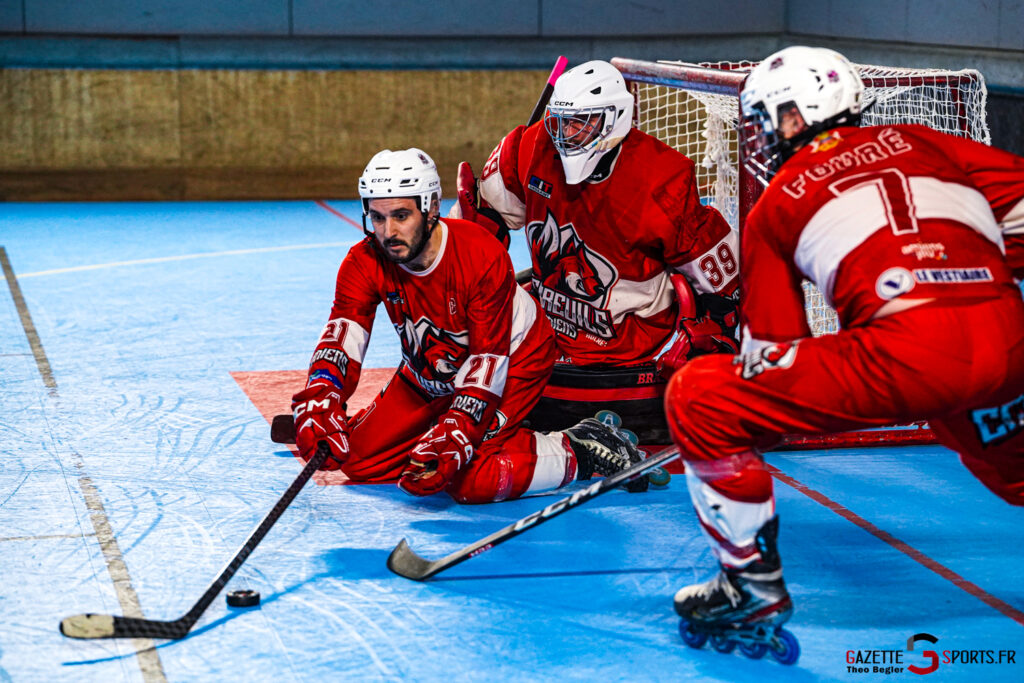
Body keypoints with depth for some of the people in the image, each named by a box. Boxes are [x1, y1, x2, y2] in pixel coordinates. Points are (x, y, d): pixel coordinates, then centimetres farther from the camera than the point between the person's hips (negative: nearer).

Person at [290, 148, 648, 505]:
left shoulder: (483, 257, -32)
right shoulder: (364, 264, -19)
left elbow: (488, 359, -31)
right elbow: (342, 333, -31)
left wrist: (453, 439, -42)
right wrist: (318, 403, -52)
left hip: (514, 358, -6)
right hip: (430, 374, 6)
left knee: (469, 482, -25)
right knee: (359, 459, -2)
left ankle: (576, 453, -6)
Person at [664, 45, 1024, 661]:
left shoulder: (775, 205, 16)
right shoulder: (916, 143, 25)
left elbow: (772, 353, 15)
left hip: (906, 354, -5)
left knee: (699, 398, 5)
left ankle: (755, 589, 12)